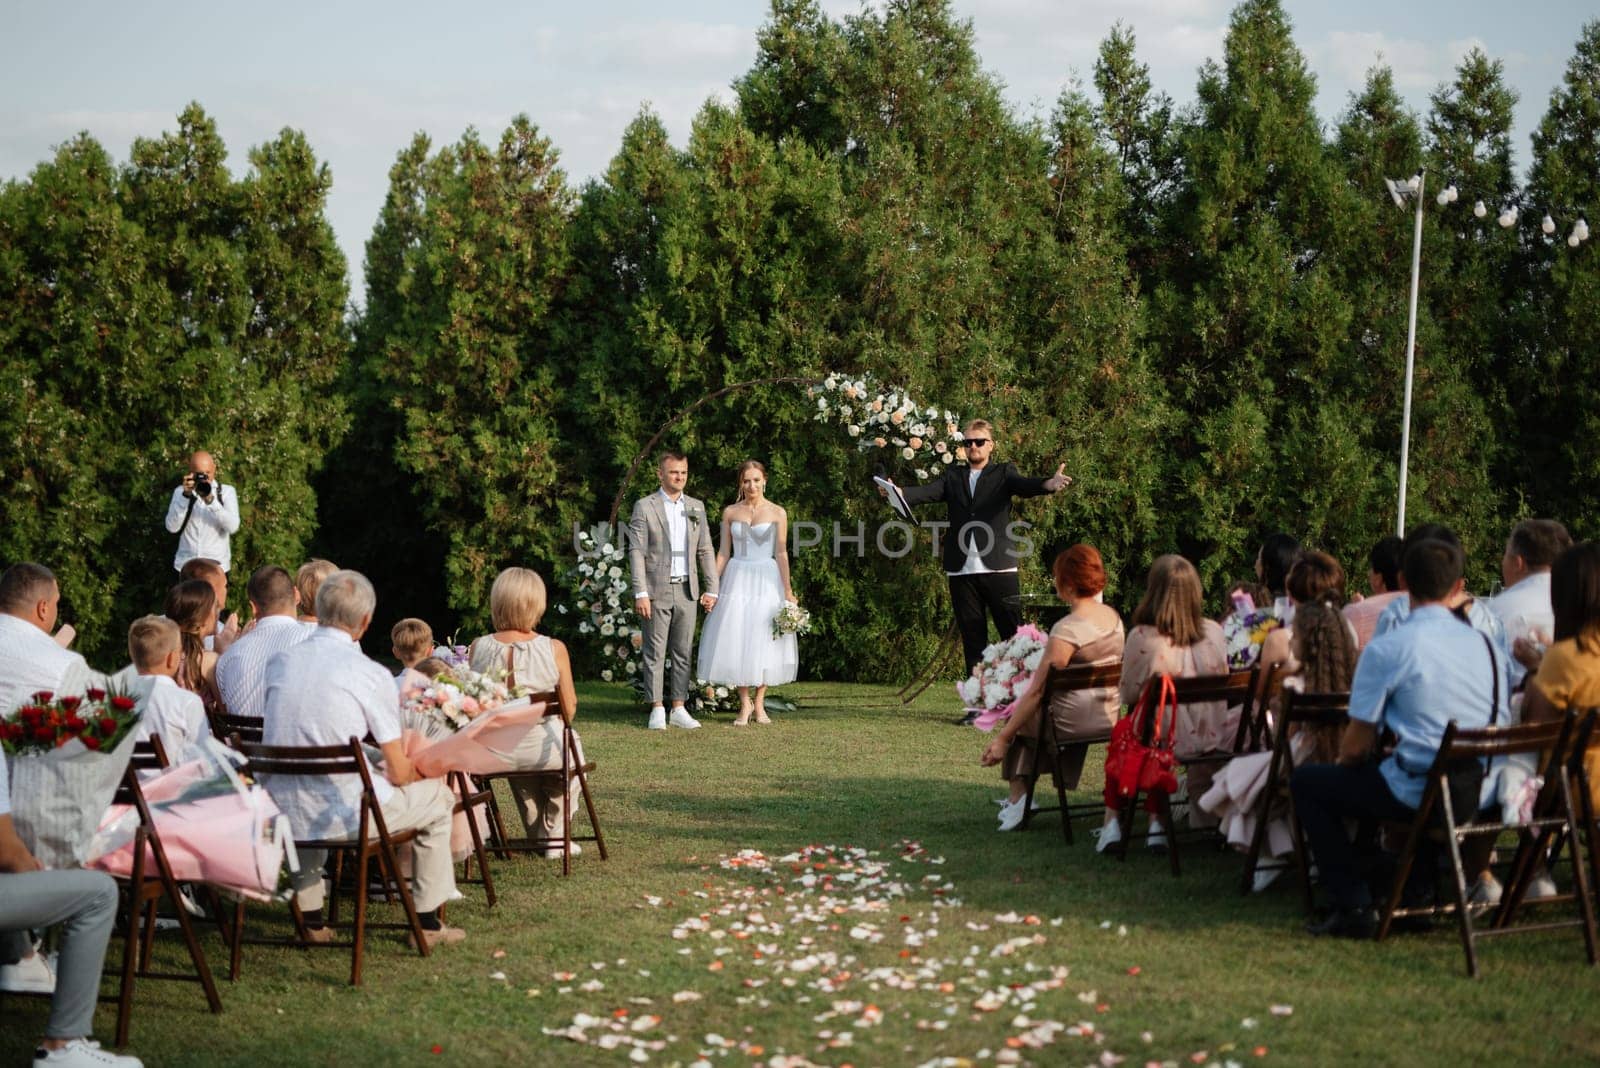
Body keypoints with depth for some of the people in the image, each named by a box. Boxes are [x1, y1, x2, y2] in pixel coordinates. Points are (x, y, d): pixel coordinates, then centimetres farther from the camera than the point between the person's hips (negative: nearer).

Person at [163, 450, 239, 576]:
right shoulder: (181, 491, 7)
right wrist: (186, 496, -15)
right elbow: (172, 527, -6)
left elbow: (233, 527, -11)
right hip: (186, 565, 1)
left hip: (216, 566, -1)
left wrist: (211, 500, -20)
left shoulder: (227, 491, 4)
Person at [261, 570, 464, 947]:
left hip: (282, 815, 5)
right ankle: (428, 922, 25)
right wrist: (421, 769, 20)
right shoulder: (372, 675, -10)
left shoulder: (279, 662, 4)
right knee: (437, 796, 19)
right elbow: (398, 774, -5)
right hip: (344, 816, -5)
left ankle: (310, 919, 41)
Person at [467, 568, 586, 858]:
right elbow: (569, 710, -8)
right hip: (544, 749, -3)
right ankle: (554, 836, 41)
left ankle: (539, 836, 52)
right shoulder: (553, 649, -15)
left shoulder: (477, 648, -9)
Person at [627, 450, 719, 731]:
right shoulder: (644, 507, -2)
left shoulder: (696, 507, 12)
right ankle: (657, 710, 4)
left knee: (683, 652, 6)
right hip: (657, 591, -4)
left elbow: (705, 550, 13)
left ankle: (678, 709, 12)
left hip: (687, 590, 4)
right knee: (655, 652, -1)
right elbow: (636, 552, -6)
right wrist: (640, 593, -13)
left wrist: (711, 589, 7)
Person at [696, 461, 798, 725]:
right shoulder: (730, 512, 5)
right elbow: (724, 552, 6)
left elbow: (781, 553, -1)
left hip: (767, 580, -1)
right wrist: (713, 585, -1)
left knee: (763, 641, 0)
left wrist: (788, 589, -6)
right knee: (736, 641, -2)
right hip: (737, 579, 1)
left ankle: (759, 704, 11)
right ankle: (744, 704, 8)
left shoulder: (777, 513, 0)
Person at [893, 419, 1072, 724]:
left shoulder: (1003, 474, 8)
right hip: (961, 571, 3)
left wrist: (1050, 484, -34)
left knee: (1015, 636, -4)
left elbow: (1024, 486, -11)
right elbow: (928, 491, -2)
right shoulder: (952, 476, 14)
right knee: (973, 641, 7)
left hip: (998, 569, -3)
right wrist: (899, 492, -24)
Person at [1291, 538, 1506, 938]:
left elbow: (1356, 747, -9)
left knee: (1306, 782, 12)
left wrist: (1345, 762, 17)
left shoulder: (1387, 648, -10)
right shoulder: (1486, 645, 7)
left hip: (1417, 794, -6)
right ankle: (1422, 889, 34)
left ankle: (1354, 907, 5)